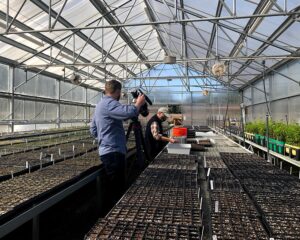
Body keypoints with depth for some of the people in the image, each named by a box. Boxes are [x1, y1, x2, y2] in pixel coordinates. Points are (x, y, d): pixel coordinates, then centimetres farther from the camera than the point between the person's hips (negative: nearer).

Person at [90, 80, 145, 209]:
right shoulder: (109, 103, -14)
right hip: (114, 152, -11)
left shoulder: (101, 104, 19)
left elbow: (93, 130, 24)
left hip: (107, 151, 11)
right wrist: (139, 103, -12)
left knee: (113, 189, 17)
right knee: (116, 190, -6)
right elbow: (130, 112, -31)